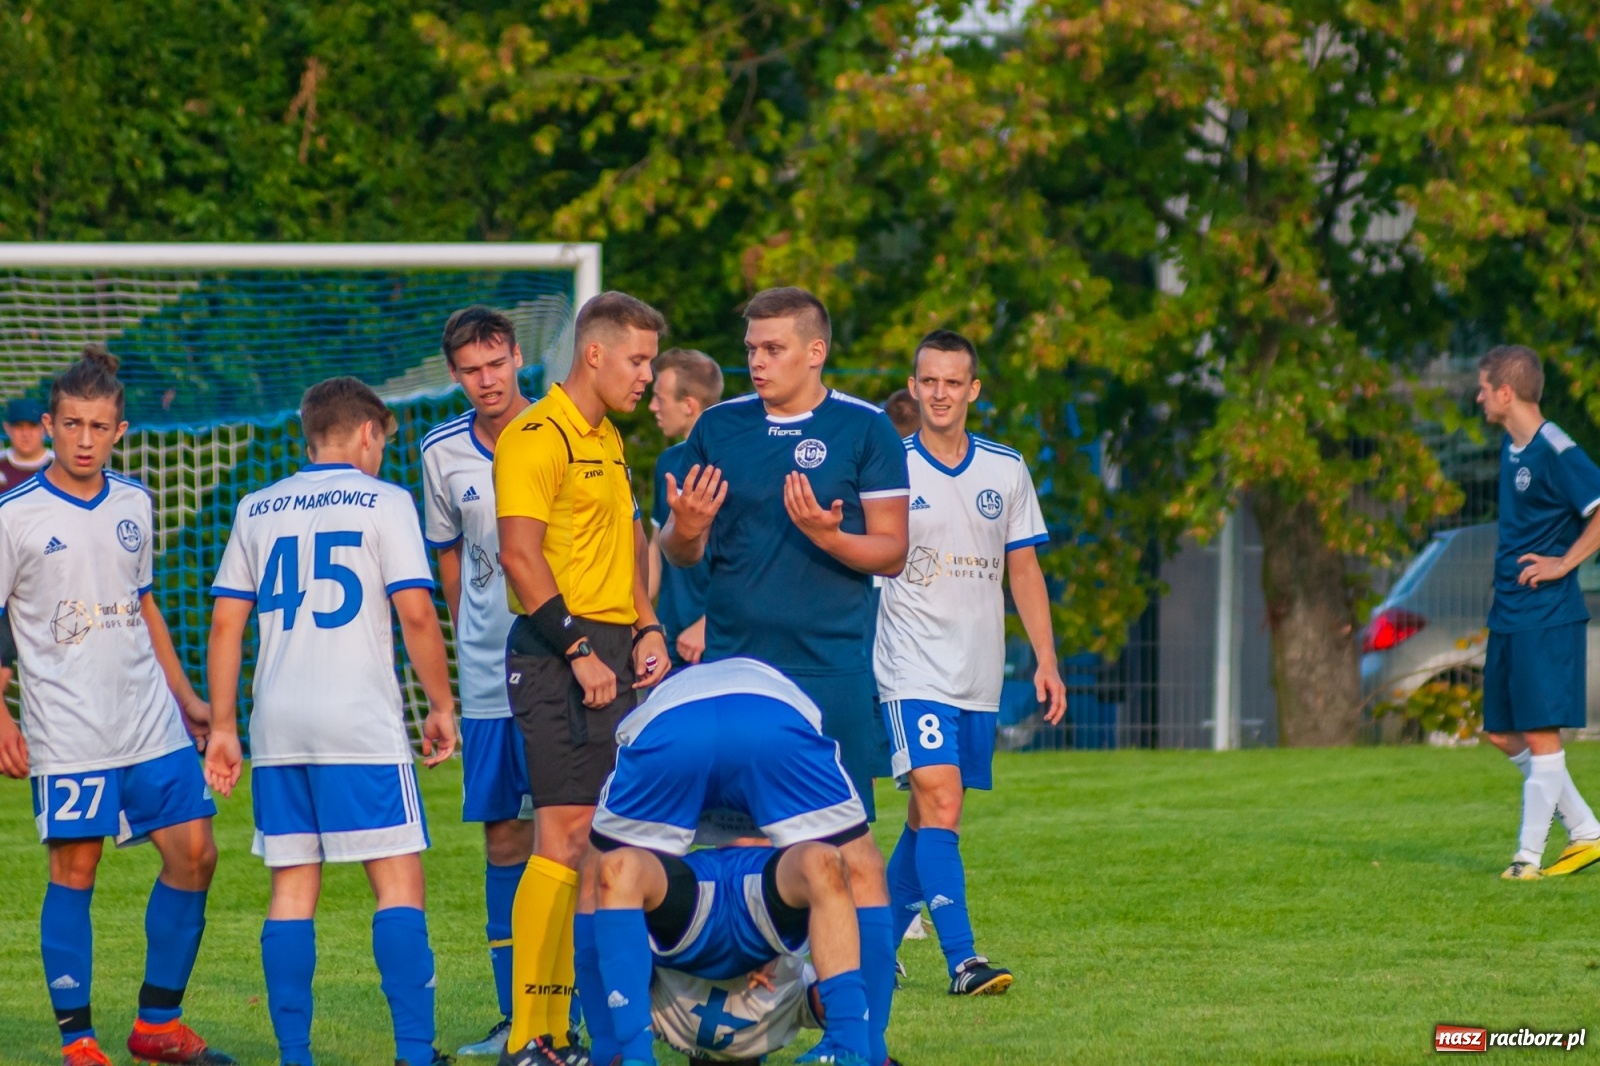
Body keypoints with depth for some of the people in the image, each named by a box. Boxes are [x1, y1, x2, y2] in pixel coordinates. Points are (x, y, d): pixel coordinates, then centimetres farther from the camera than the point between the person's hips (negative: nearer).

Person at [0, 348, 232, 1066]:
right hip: (67, 734, -5)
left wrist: (185, 697, 22)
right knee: (74, 872, -3)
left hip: (152, 725, 5)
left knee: (194, 853, 2)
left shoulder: (133, 505, 9)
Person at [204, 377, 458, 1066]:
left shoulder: (257, 510, 13)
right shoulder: (382, 502, 1)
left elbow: (225, 624, 12)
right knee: (399, 880, -2)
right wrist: (441, 707, 3)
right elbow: (416, 615, -7)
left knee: (292, 885, 7)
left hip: (277, 727, 4)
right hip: (363, 724, -4)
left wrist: (224, 727, 16)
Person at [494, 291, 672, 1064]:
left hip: (608, 655, 9)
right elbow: (520, 555, -17)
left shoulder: (608, 441, 20)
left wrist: (644, 629, 12)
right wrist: (580, 653, -19)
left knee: (599, 839, 7)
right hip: (557, 656, -9)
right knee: (567, 837, -13)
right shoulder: (537, 436, -10)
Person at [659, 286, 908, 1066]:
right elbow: (680, 553, 13)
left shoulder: (864, 430, -1)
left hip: (831, 668, -3)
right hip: (732, 664, 3)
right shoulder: (719, 429, 8)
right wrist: (685, 529, -10)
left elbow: (892, 552, 0)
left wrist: (830, 536, -18)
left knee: (850, 848, -6)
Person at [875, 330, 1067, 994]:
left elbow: (1024, 570, 13)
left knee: (929, 814, 9)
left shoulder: (1006, 471, 9)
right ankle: (962, 959, -22)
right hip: (912, 668, -4)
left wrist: (1046, 661, 7)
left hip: (979, 675, 4)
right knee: (939, 799, -17)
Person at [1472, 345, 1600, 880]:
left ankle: (1529, 855, -1)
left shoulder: (1555, 451, -15)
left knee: (1540, 735, -6)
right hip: (1507, 616, 10)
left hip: (1545, 618, -10)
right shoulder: (1511, 448, 13)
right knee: (1503, 735, 12)